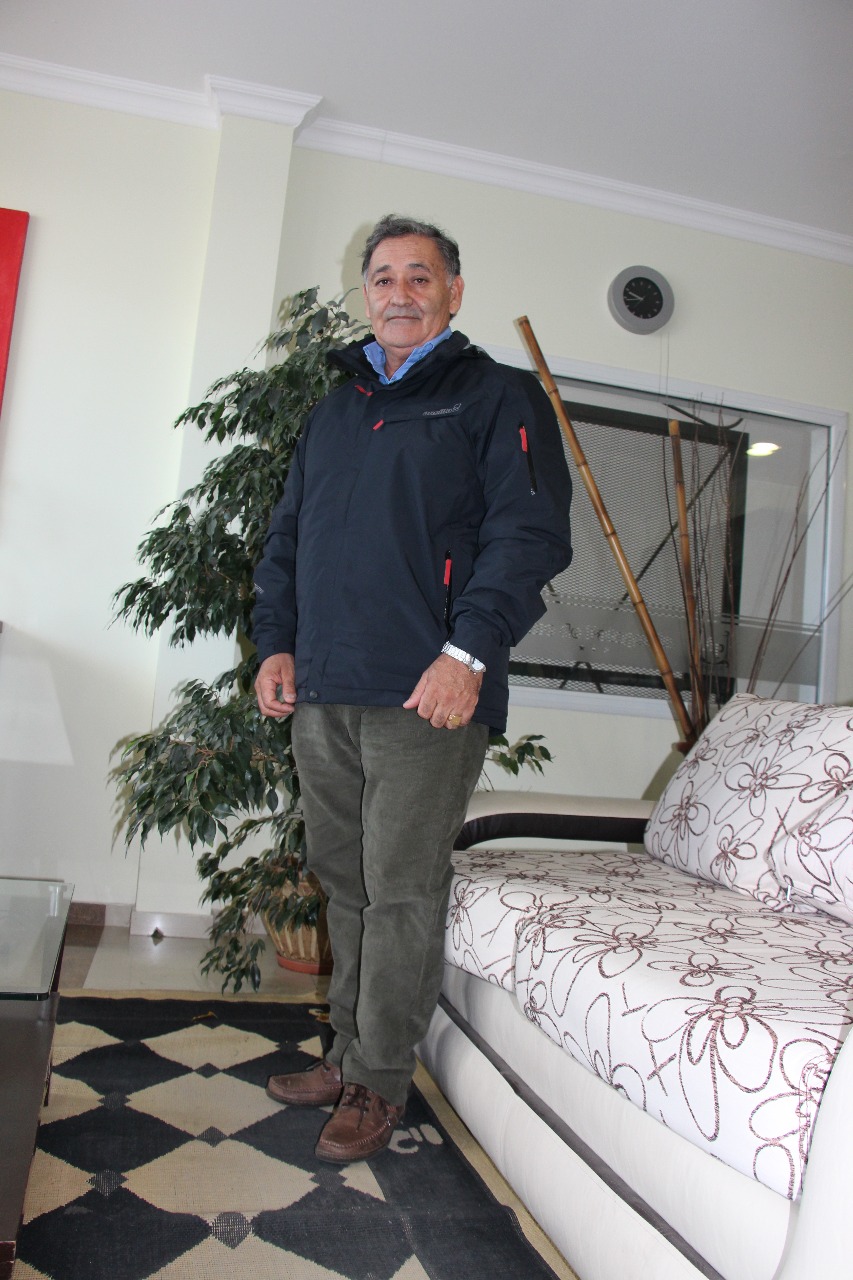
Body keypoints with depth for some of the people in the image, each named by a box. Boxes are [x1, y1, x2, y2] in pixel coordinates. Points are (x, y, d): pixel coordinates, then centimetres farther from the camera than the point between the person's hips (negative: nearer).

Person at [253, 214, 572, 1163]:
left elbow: (529, 534, -8)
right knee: (344, 881, 13)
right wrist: (277, 642, 11)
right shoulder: (334, 411, 23)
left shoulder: (499, 397, 4)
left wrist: (469, 652, -19)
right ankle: (349, 1051, 29)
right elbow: (286, 536, 24)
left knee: (401, 892, 0)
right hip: (322, 694, 6)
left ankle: (378, 1082, 16)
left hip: (427, 696, -6)